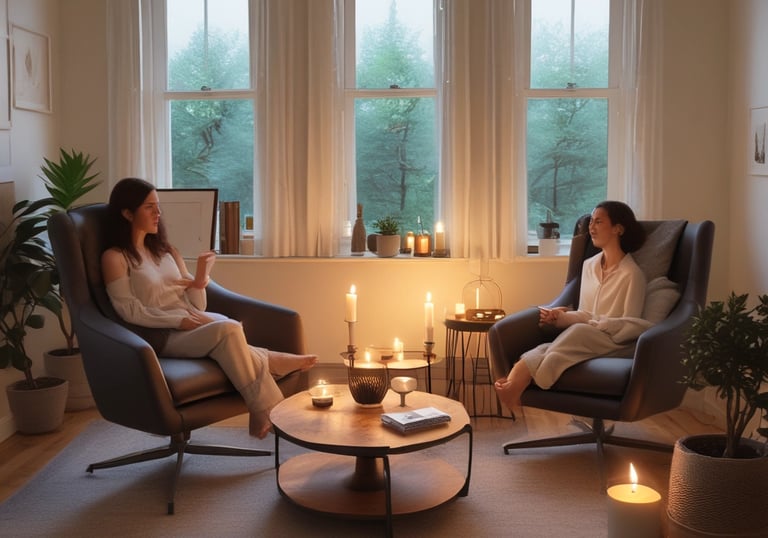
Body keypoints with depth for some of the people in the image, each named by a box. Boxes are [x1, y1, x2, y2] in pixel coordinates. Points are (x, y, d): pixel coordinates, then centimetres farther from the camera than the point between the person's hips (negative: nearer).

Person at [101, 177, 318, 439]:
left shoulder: (166, 251, 19)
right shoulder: (114, 257, 0)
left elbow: (197, 306, 13)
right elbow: (131, 312, -9)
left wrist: (200, 279, -7)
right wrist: (181, 320, -17)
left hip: (193, 325, 5)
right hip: (162, 338, -5)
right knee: (228, 330, -32)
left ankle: (263, 417, -33)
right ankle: (269, 362, -13)